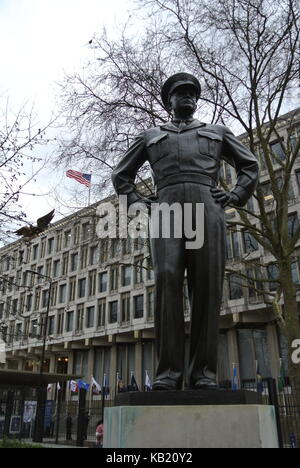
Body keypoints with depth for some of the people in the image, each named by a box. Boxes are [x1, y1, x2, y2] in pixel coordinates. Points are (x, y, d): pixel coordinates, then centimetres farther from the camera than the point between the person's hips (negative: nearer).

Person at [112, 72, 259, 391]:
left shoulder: (217, 132, 29)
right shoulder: (150, 136, 29)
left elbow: (250, 165, 29)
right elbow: (121, 175, 31)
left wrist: (234, 197, 10)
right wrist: (138, 203, 12)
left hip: (207, 209, 1)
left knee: (207, 287, -12)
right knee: (167, 282, -19)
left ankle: (203, 373, -11)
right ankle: (169, 372, -18)